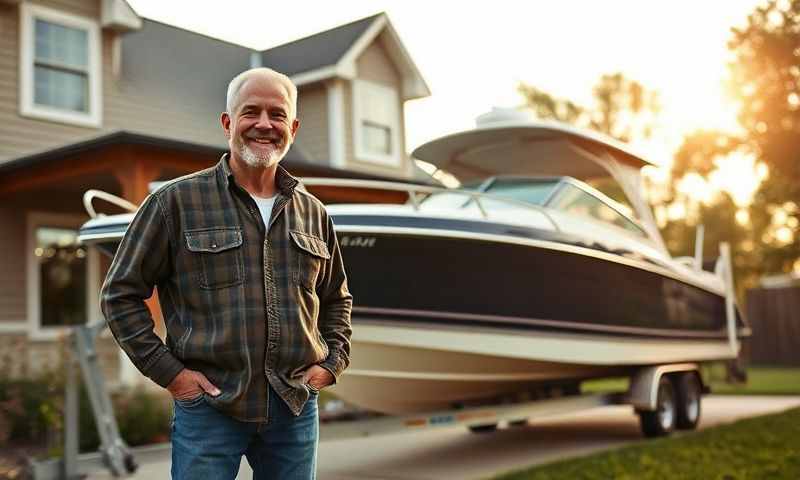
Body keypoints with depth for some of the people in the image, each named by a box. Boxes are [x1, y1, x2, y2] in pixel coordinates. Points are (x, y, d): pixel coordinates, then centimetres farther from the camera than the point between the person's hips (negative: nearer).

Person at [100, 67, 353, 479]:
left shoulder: (313, 213, 10)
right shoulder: (175, 202, -2)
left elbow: (336, 299, 22)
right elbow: (121, 294, 0)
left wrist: (332, 362, 8)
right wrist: (167, 371, -6)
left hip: (297, 408, 4)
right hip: (209, 406, -3)